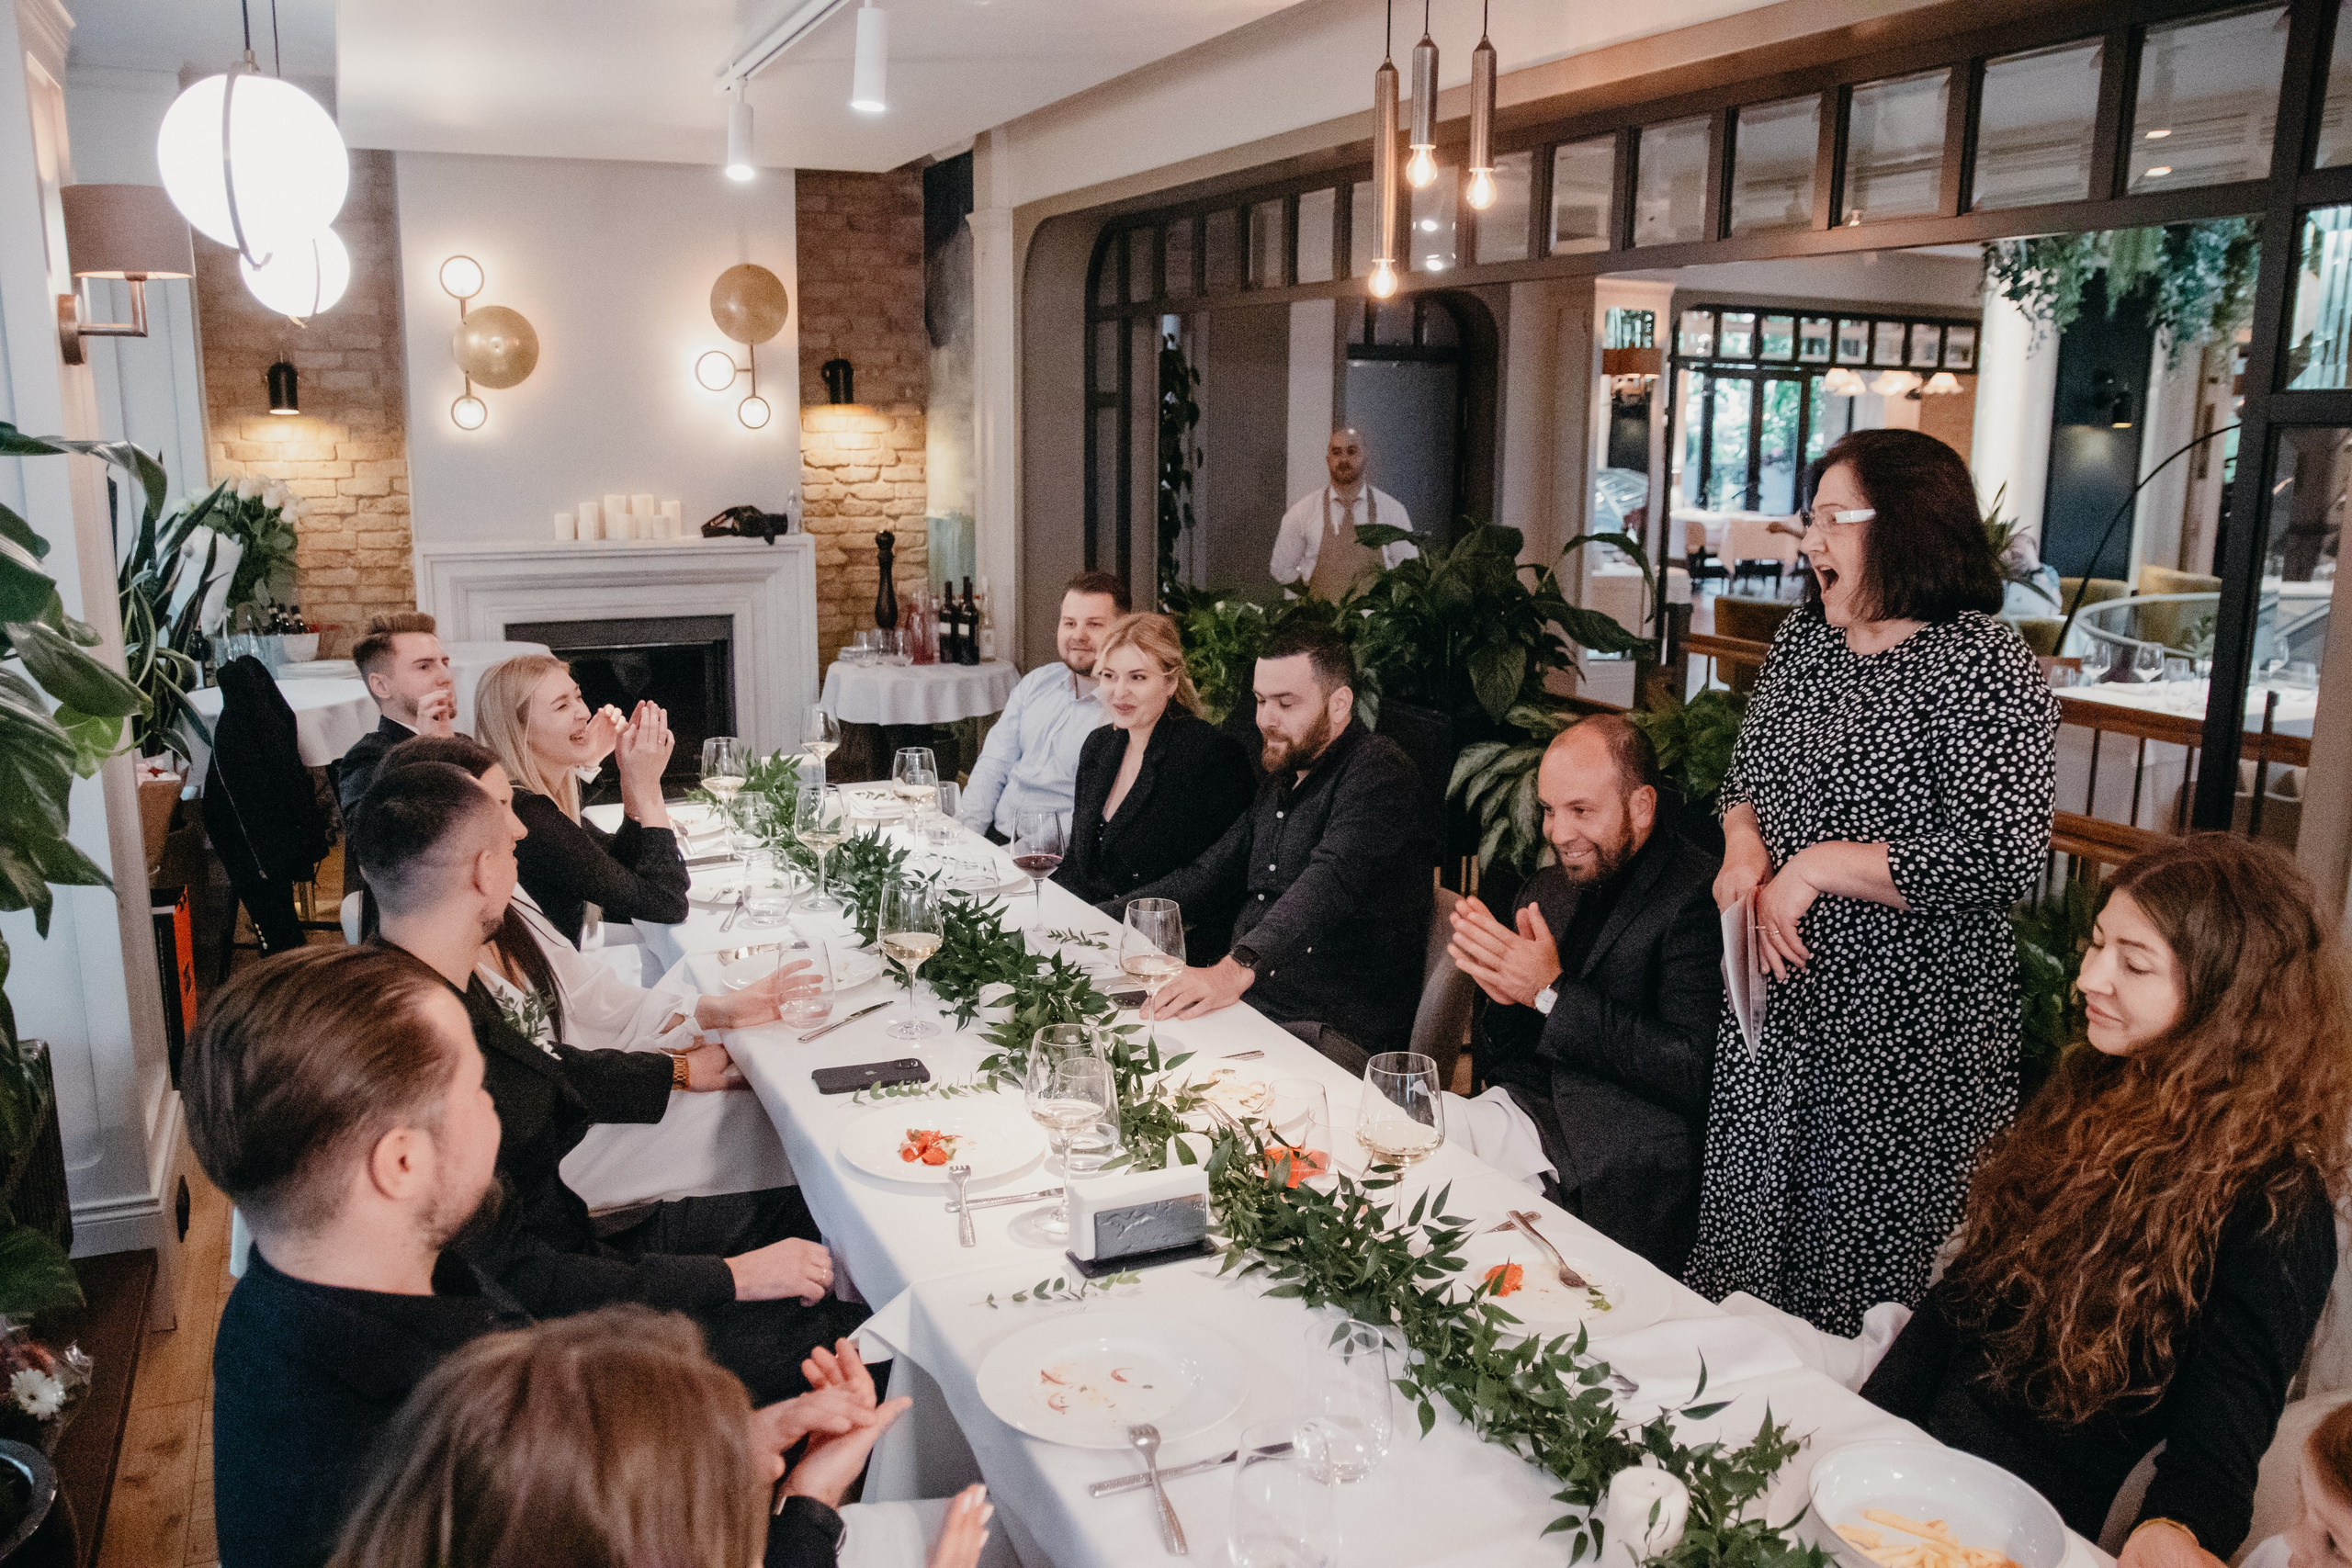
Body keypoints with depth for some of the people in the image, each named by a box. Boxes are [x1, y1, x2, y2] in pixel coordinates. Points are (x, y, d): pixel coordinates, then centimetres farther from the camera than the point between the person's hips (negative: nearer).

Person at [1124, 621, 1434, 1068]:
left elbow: (1328, 885, -30)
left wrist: (1238, 969, -45)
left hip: (1337, 1036, -8)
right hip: (1250, 1004, 9)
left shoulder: (1379, 773, -13)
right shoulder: (1282, 778, 17)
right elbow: (1211, 874, 24)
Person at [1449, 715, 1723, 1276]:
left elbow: (1691, 1072, -19)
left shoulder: (1702, 898, -12)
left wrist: (1551, 992, -18)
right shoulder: (1548, 888, 12)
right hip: (1521, 1112, 7)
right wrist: (1503, 990, -10)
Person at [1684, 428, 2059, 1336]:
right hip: (1775, 996, 7)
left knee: (1864, 1245, 6)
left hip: (1904, 1022, -7)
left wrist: (1818, 865, -20)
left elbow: (2003, 858, -23)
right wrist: (1744, 849, -3)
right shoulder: (1802, 639, 7)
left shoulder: (1990, 672, -16)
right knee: (1751, 1219, 18)